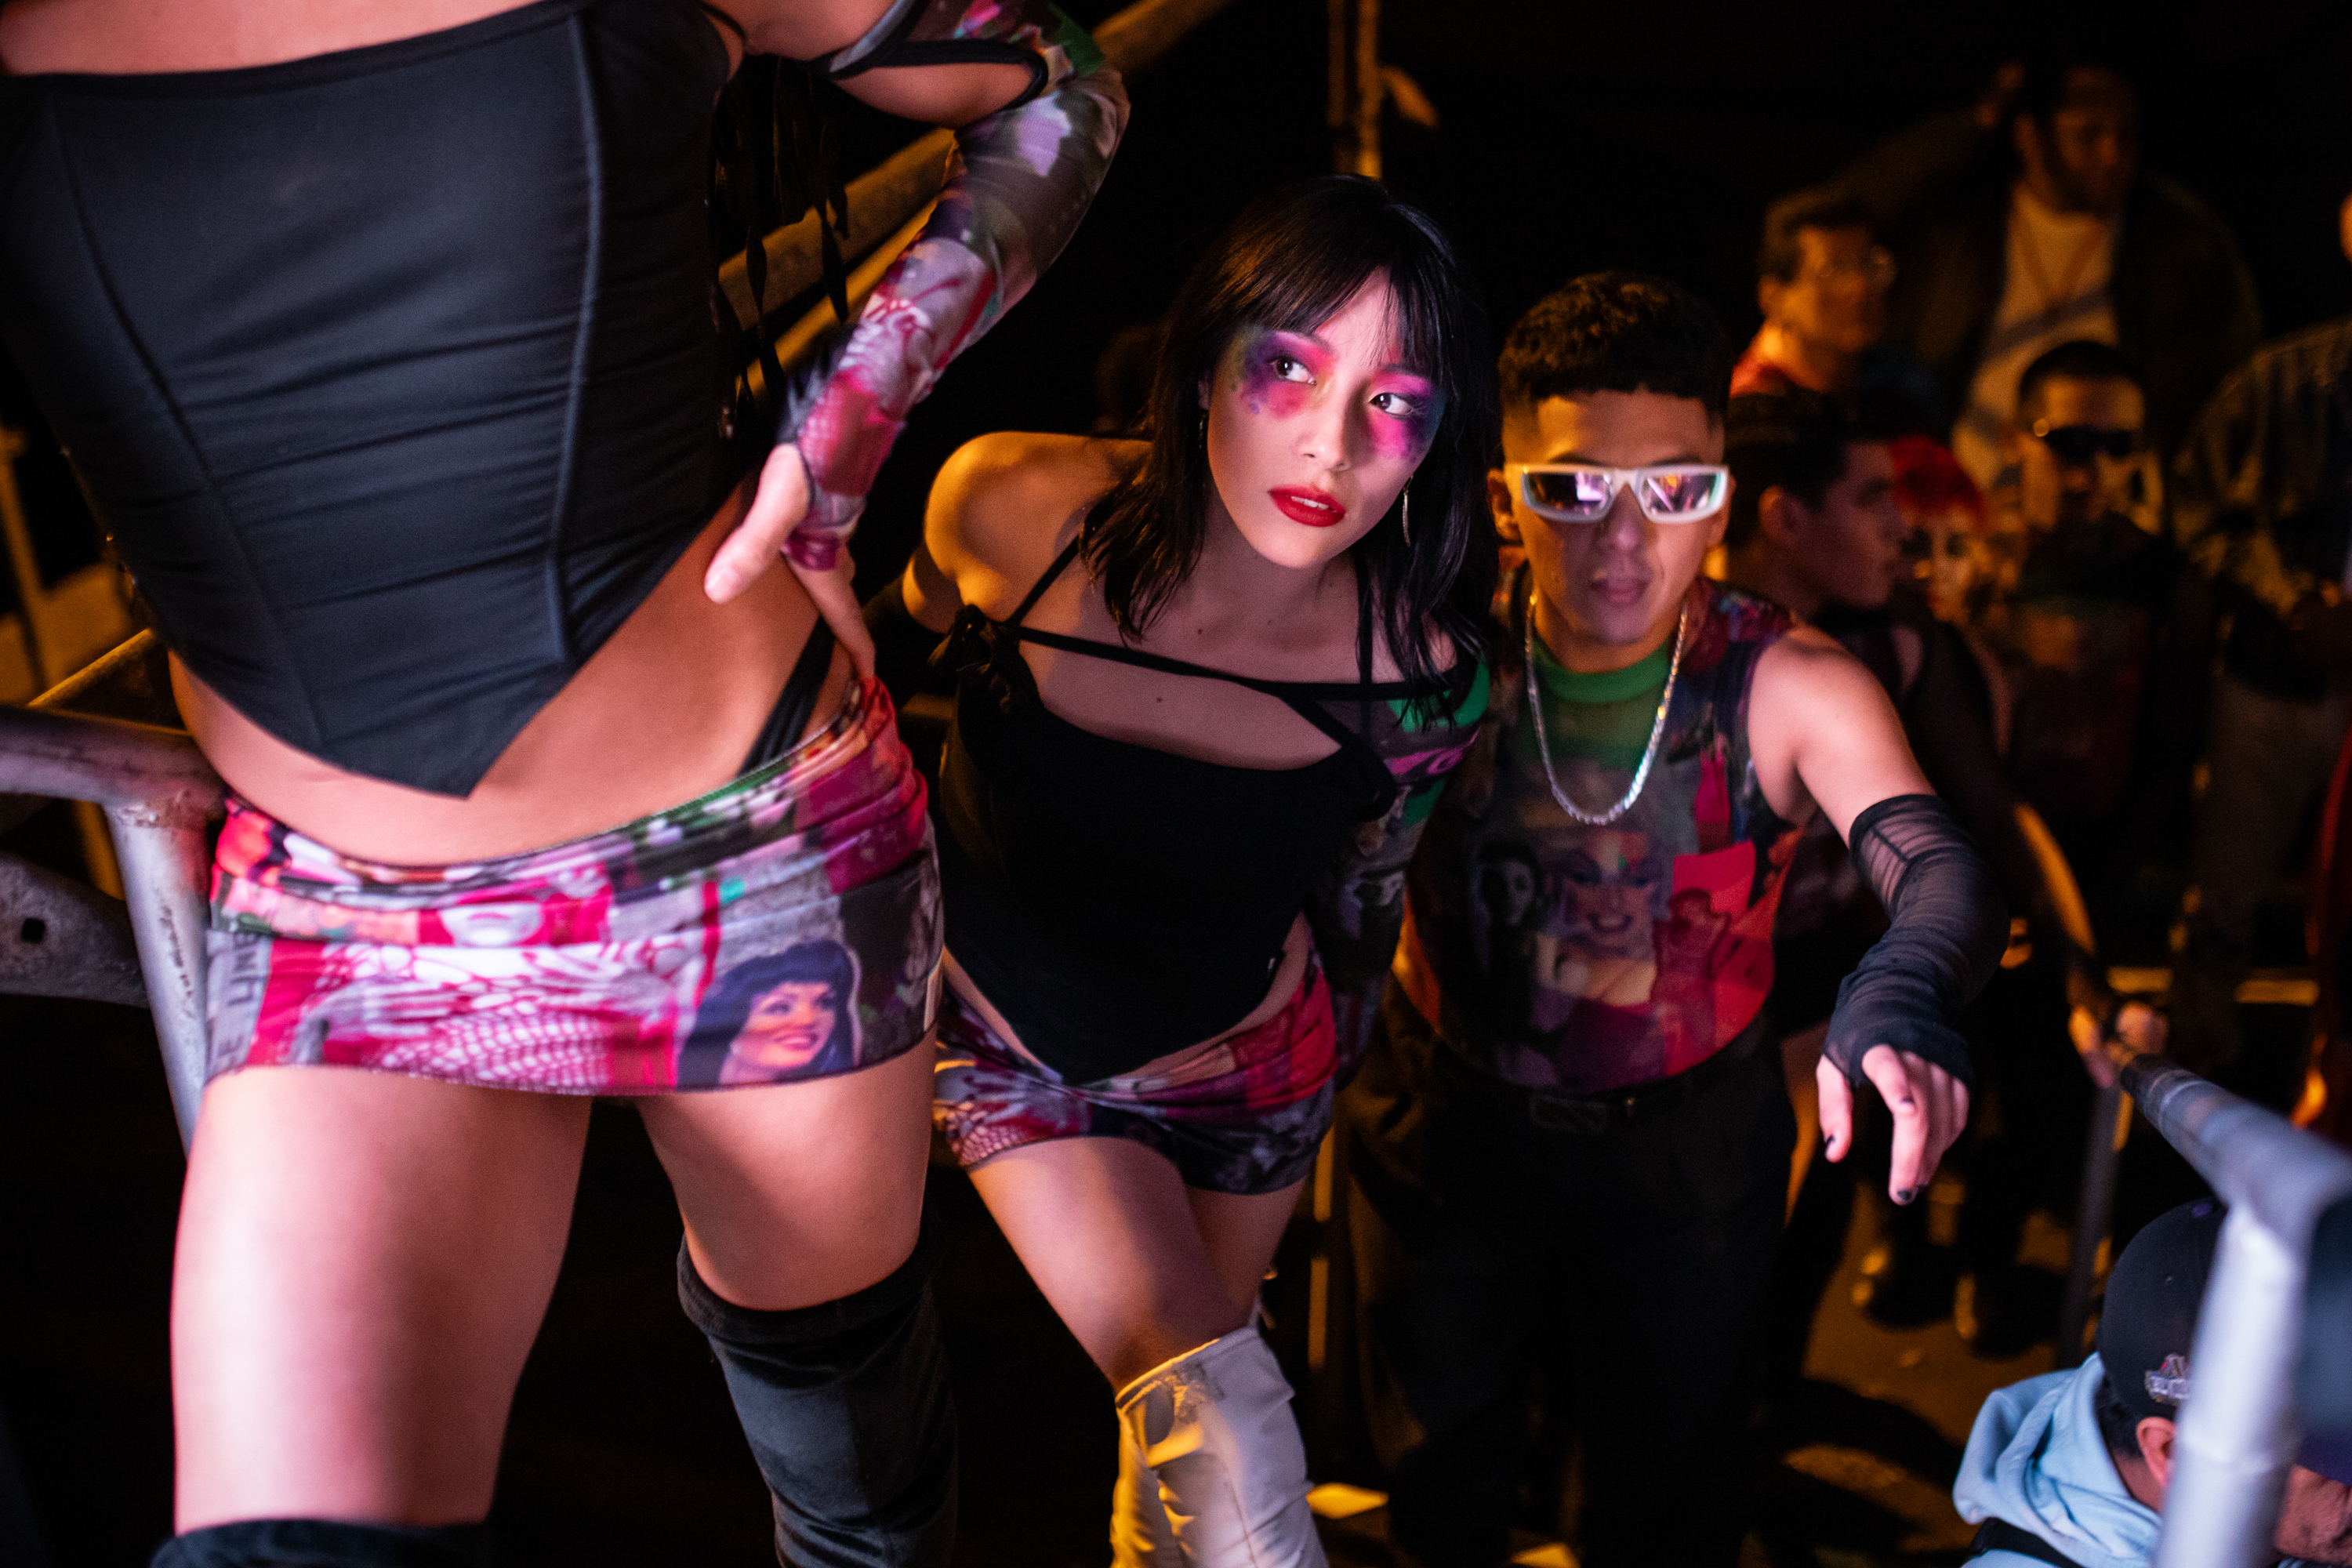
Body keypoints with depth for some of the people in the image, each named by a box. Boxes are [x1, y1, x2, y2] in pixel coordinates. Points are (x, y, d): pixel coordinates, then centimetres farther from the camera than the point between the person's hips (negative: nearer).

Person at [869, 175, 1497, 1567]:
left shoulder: (1423, 676, -26)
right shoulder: (1014, 507, -28)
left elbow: (1359, 891, -5)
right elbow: (907, 628, -3)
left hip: (1247, 1072, 1)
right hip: (1003, 1044, -1)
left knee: (1189, 1414, 22)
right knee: (1219, 1443, -12)